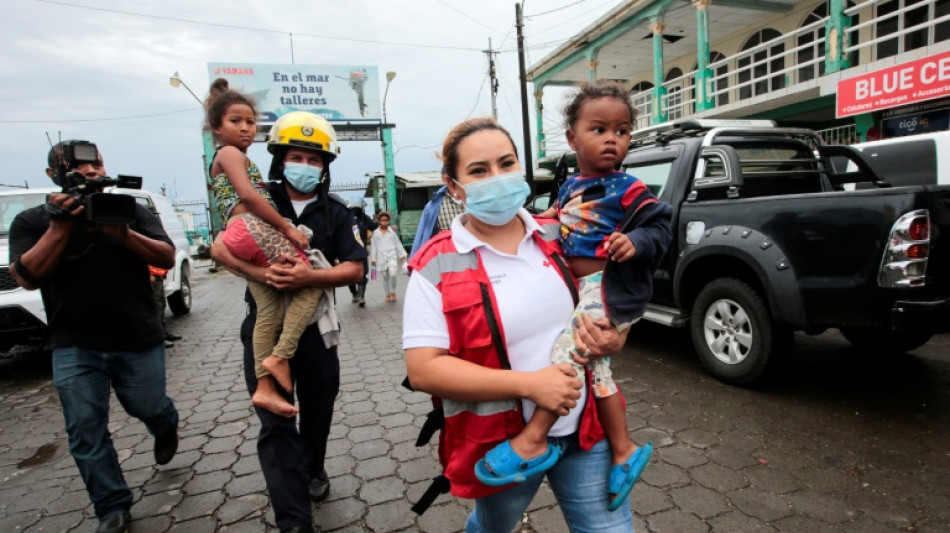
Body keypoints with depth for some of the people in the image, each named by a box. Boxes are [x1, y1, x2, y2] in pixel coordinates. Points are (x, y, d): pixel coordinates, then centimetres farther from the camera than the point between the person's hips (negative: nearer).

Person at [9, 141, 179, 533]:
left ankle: (167, 427, 47)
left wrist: (125, 234, -25)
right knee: (85, 430, 1)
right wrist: (61, 226, -19)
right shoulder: (32, 221, 3)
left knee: (148, 408, 11)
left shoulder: (132, 211, 2)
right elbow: (27, 277, -9)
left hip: (138, 340, 0)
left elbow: (167, 258, -8)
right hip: (74, 346, 1)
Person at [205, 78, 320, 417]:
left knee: (269, 309, 4)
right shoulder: (231, 153, 3)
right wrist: (287, 228, -13)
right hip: (254, 230, -9)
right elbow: (249, 196, -13)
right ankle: (280, 356, -10)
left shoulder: (225, 159, 32)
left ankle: (264, 386, 3)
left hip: (241, 240, 9)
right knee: (311, 285, -7)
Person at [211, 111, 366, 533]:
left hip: (316, 327, 1)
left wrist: (309, 277, -26)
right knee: (276, 424, 0)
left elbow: (354, 268, -8)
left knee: (317, 409, 18)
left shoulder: (335, 213, 2)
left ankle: (312, 469, 46)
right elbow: (220, 247, -8)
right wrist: (260, 273, -27)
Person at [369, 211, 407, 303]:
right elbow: (373, 246, 8)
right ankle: (388, 294, 22)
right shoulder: (375, 233, 5)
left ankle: (393, 292, 0)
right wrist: (373, 259, 6)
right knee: (385, 277, 8)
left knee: (393, 273, -20)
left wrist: (403, 255, 8)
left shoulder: (392, 231, 6)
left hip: (392, 256, -1)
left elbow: (398, 243, 10)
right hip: (381, 257, 1)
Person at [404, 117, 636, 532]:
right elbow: (423, 370, -19)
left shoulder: (557, 236, 0)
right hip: (501, 445, -2)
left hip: (585, 427, 3)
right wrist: (528, 384, -24)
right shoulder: (436, 267, -14)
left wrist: (614, 337, -12)